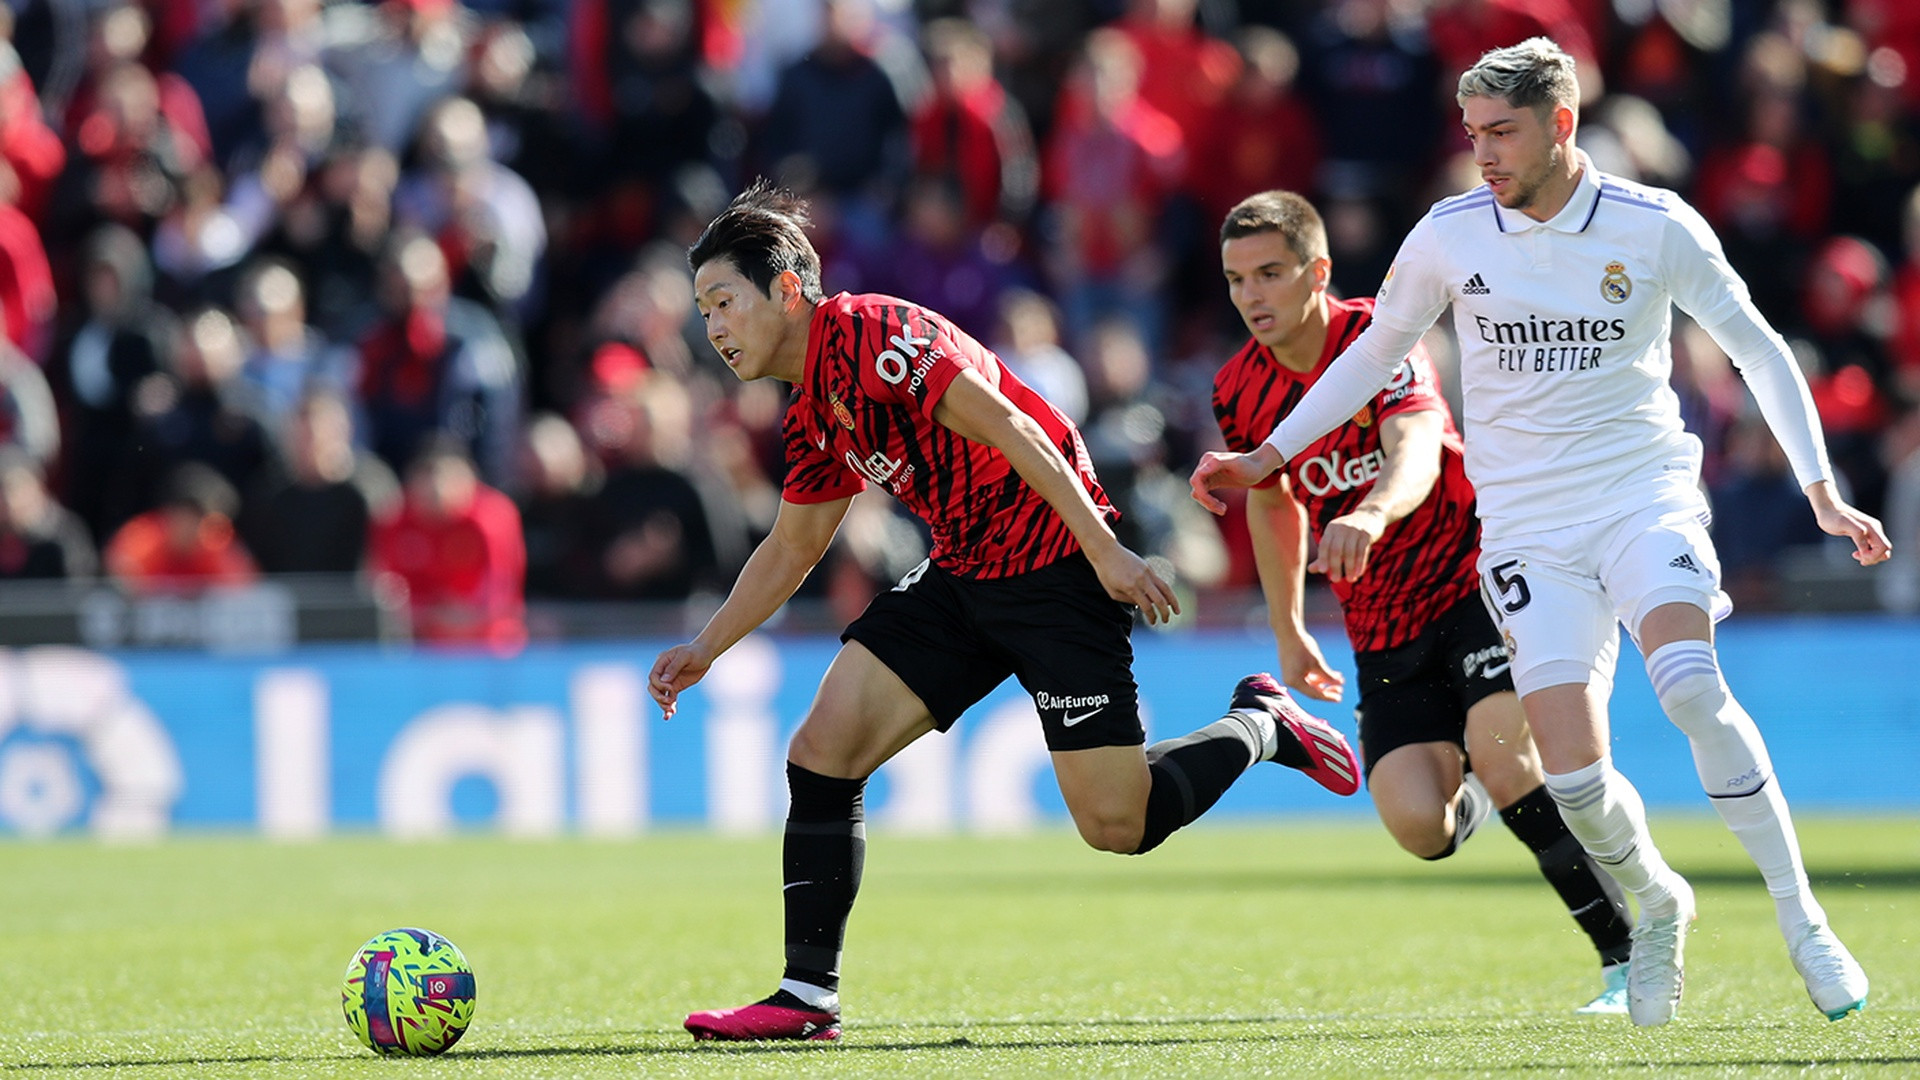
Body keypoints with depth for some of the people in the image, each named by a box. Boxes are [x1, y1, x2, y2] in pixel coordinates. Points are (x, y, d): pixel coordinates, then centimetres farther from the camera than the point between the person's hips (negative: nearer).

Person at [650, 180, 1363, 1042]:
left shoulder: (868, 336, -18)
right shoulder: (813, 419, 11)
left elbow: (1009, 429, -23)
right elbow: (792, 547, 26)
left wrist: (1105, 552, -26)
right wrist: (704, 649, 22)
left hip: (1054, 563, -9)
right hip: (962, 576, 9)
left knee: (1117, 824, -12)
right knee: (822, 751, -4)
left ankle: (1259, 725, 15)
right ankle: (808, 994, 1)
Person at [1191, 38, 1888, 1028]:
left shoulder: (1655, 227, -6)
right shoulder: (1449, 236, -1)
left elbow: (1757, 349, 4)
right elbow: (1377, 352, 15)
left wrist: (1821, 491, -1)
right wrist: (1267, 456, 14)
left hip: (1645, 492, -2)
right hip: (1526, 520, 2)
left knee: (1688, 684, -30)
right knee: (1571, 770, -14)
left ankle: (1800, 920, -19)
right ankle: (1655, 904, 19)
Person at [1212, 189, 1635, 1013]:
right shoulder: (1240, 392, -1)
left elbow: (1417, 451, -37)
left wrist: (1371, 515, -58)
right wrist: (1287, 632, 23)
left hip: (1476, 579, -4)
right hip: (1383, 627, 4)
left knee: (1501, 755, -26)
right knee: (1415, 822, -14)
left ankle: (1630, 949, -11)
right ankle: (1463, 808, 26)